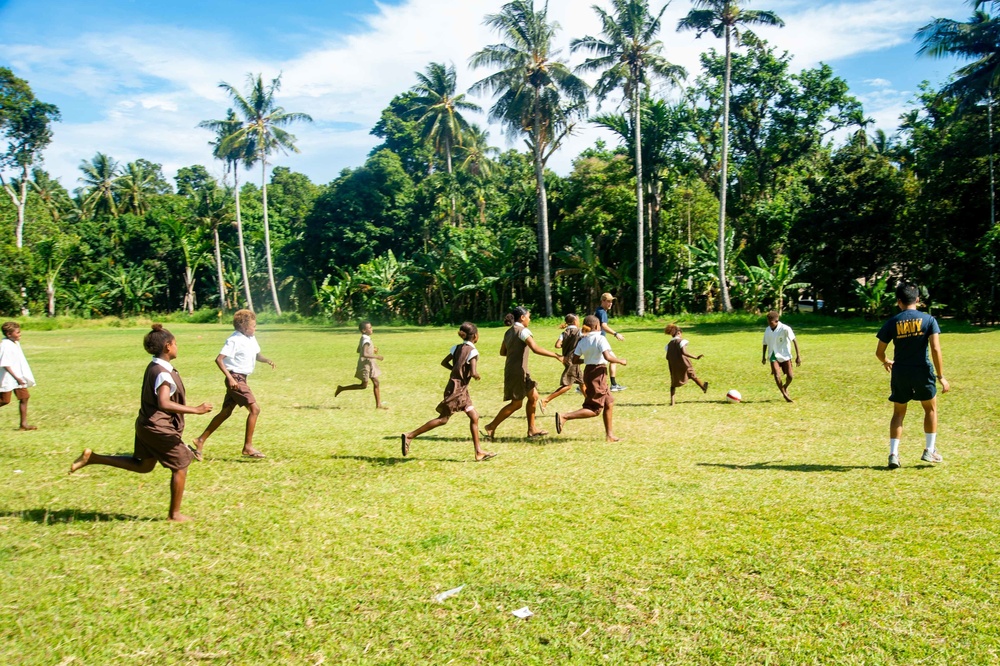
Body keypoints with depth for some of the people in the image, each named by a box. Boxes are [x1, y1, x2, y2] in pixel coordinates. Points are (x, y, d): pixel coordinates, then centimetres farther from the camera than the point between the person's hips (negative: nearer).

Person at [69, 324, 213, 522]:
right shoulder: (163, 373, -24)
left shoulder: (154, 367, 7)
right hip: (159, 428, -10)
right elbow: (164, 403, -36)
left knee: (143, 465, 24)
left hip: (147, 425, 10)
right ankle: (174, 514, 15)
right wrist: (195, 410, -34)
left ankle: (91, 458, 19)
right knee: (180, 467, 4)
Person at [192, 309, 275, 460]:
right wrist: (230, 378, -27)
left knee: (226, 412, 14)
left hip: (242, 379, 9)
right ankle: (248, 447, -6)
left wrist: (266, 360, -1)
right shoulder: (234, 340, -17)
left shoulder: (251, 339, 8)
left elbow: (256, 355, 21)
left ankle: (201, 440, 23)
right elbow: (219, 359, -21)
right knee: (254, 409, -12)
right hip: (235, 378, -9)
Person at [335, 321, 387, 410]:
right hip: (365, 365, -10)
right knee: (364, 385, 0)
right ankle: (342, 389, 9)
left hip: (369, 365, 10)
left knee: (376, 383, 7)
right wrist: (376, 357, -24)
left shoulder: (363, 339, 8)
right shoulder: (366, 341, -22)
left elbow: (358, 350, 19)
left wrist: (372, 350, 16)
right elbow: (364, 354, -31)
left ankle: (378, 405, 9)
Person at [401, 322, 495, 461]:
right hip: (457, 389, -9)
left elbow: (444, 362, 14)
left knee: (474, 417, 10)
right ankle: (410, 436, 1)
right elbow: (473, 373, -24)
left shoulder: (457, 347, 7)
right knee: (443, 419, -2)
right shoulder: (472, 351, -16)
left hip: (460, 389, 9)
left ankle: (479, 452, 13)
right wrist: (477, 375, -2)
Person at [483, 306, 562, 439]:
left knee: (533, 396, 13)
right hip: (517, 372, -9)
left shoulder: (509, 332, 12)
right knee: (516, 403, 0)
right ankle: (491, 426, 7)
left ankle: (532, 429, 18)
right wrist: (556, 355, -25)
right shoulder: (523, 331, -15)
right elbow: (535, 349, -27)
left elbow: (502, 352, 17)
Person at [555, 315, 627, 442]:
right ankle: (564, 417, -16)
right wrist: (620, 361, -8)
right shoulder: (600, 339, -14)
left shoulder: (582, 341, 6)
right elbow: (607, 357, -25)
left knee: (608, 403, 19)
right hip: (598, 373, -8)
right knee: (594, 409, -4)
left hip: (588, 371, 9)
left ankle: (609, 434, 23)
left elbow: (575, 360, 5)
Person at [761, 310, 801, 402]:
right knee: (777, 376, -16)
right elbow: (765, 343, 13)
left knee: (789, 377, -7)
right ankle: (785, 394, 4)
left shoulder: (785, 329, -15)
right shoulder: (767, 330, -2)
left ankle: (785, 387, 29)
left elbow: (794, 341, -10)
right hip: (774, 356, 2)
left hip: (785, 355, -2)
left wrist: (798, 356, -12)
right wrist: (763, 356, 18)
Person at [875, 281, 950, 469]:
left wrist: (885, 362, 24)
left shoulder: (892, 323, -2)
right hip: (922, 372, -1)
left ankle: (893, 454, 4)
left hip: (900, 373, 1)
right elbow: (936, 350, -12)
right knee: (930, 409, 21)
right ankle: (929, 451, 24)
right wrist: (941, 376, -6)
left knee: (898, 413, 13)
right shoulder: (928, 320, -4)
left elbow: (879, 352, 2)